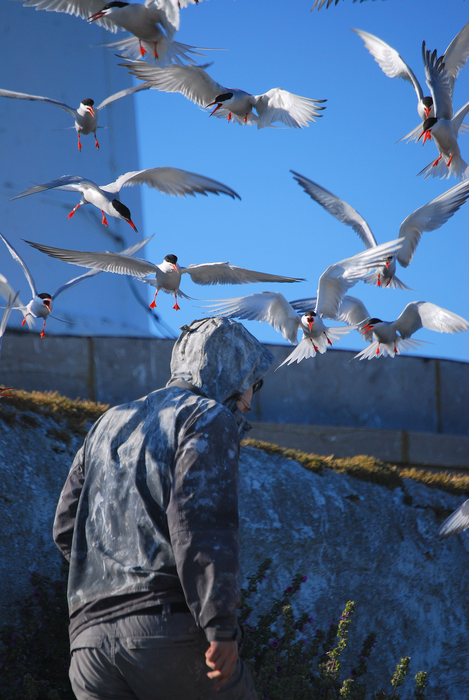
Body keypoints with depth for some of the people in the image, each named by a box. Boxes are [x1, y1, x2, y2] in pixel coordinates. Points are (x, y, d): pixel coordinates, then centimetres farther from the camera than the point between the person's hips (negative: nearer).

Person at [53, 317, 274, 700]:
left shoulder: (110, 423, 26)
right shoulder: (211, 417, 4)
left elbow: (67, 527, 21)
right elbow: (201, 520, -12)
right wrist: (221, 626, -18)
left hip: (91, 639, 6)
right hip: (171, 625, -6)